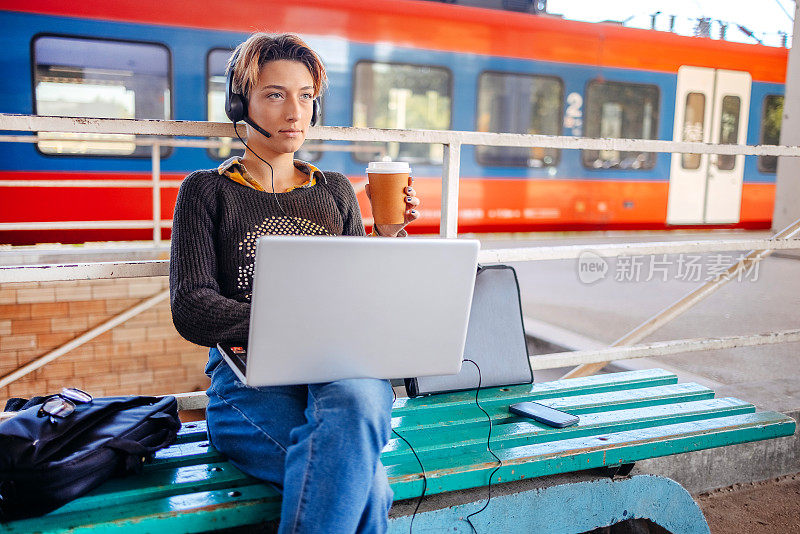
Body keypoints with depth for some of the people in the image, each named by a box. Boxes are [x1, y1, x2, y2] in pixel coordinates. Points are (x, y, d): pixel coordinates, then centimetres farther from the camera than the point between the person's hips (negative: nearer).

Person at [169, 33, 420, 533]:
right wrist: (295, 327, -19)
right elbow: (192, 309, -4)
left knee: (358, 396, -37)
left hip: (340, 368, 3)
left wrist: (387, 234, -1)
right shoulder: (208, 190, 9)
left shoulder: (336, 191, 20)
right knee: (367, 485, -32)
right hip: (250, 377, -3)